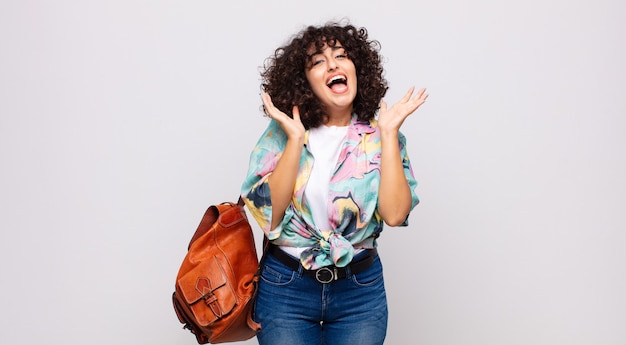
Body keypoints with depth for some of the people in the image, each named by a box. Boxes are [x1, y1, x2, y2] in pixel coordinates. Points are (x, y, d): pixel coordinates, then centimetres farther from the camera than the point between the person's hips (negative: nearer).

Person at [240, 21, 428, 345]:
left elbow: (394, 214, -17)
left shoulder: (379, 136, -3)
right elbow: (268, 214, -14)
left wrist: (389, 132, -17)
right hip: (285, 285, 0)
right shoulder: (281, 132, -4)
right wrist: (295, 139, -19)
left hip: (360, 289, 1)